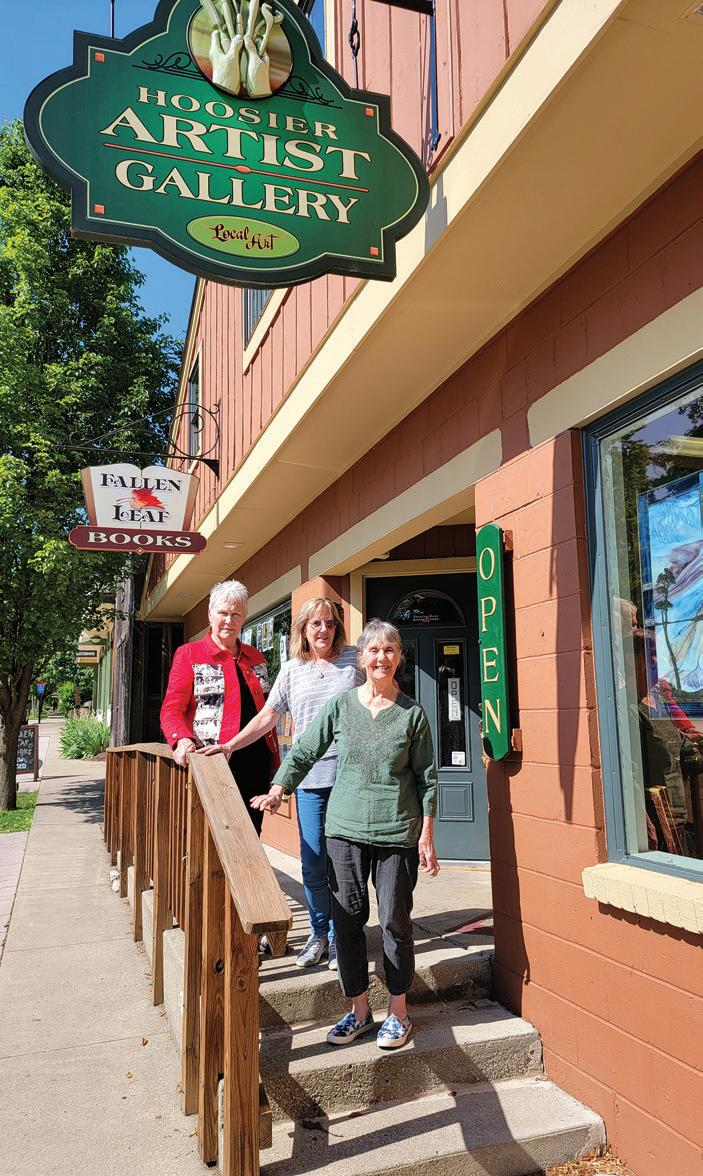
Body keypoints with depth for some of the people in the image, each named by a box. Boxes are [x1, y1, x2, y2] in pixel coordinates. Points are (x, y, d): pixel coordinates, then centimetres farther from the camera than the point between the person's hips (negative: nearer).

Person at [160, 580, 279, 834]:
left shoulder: (255, 658, 17)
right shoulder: (189, 654, 3)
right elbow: (171, 710, -4)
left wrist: (275, 761, 13)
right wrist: (182, 740, -24)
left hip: (256, 765, 5)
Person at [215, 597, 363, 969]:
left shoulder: (355, 659, 5)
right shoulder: (292, 669, 10)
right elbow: (267, 716, 11)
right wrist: (229, 746, 3)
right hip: (309, 776, 2)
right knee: (312, 862, 4)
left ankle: (340, 936, 18)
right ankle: (318, 934, 22)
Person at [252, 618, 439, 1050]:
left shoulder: (412, 713, -2)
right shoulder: (340, 706, 2)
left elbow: (426, 777, 1)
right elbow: (305, 751, 8)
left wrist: (427, 835, -1)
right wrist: (279, 788, -4)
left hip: (397, 832, -2)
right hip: (345, 829, 2)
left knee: (395, 921, 5)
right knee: (348, 919, 7)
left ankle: (398, 1012, 23)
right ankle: (359, 1010, 24)